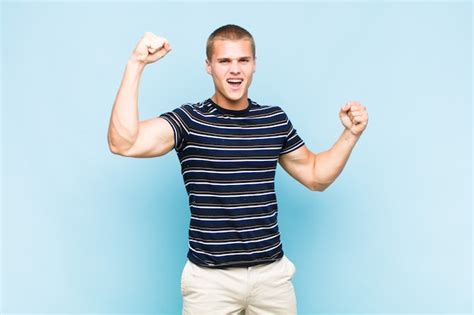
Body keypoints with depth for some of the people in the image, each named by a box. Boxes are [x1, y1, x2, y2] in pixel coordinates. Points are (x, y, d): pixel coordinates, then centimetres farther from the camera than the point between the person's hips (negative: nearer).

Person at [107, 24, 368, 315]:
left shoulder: (276, 119, 4)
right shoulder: (189, 120, -9)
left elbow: (316, 176, 14)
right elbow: (123, 143, -24)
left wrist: (351, 134, 2)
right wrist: (136, 64, -25)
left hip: (272, 272, 4)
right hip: (210, 277, -3)